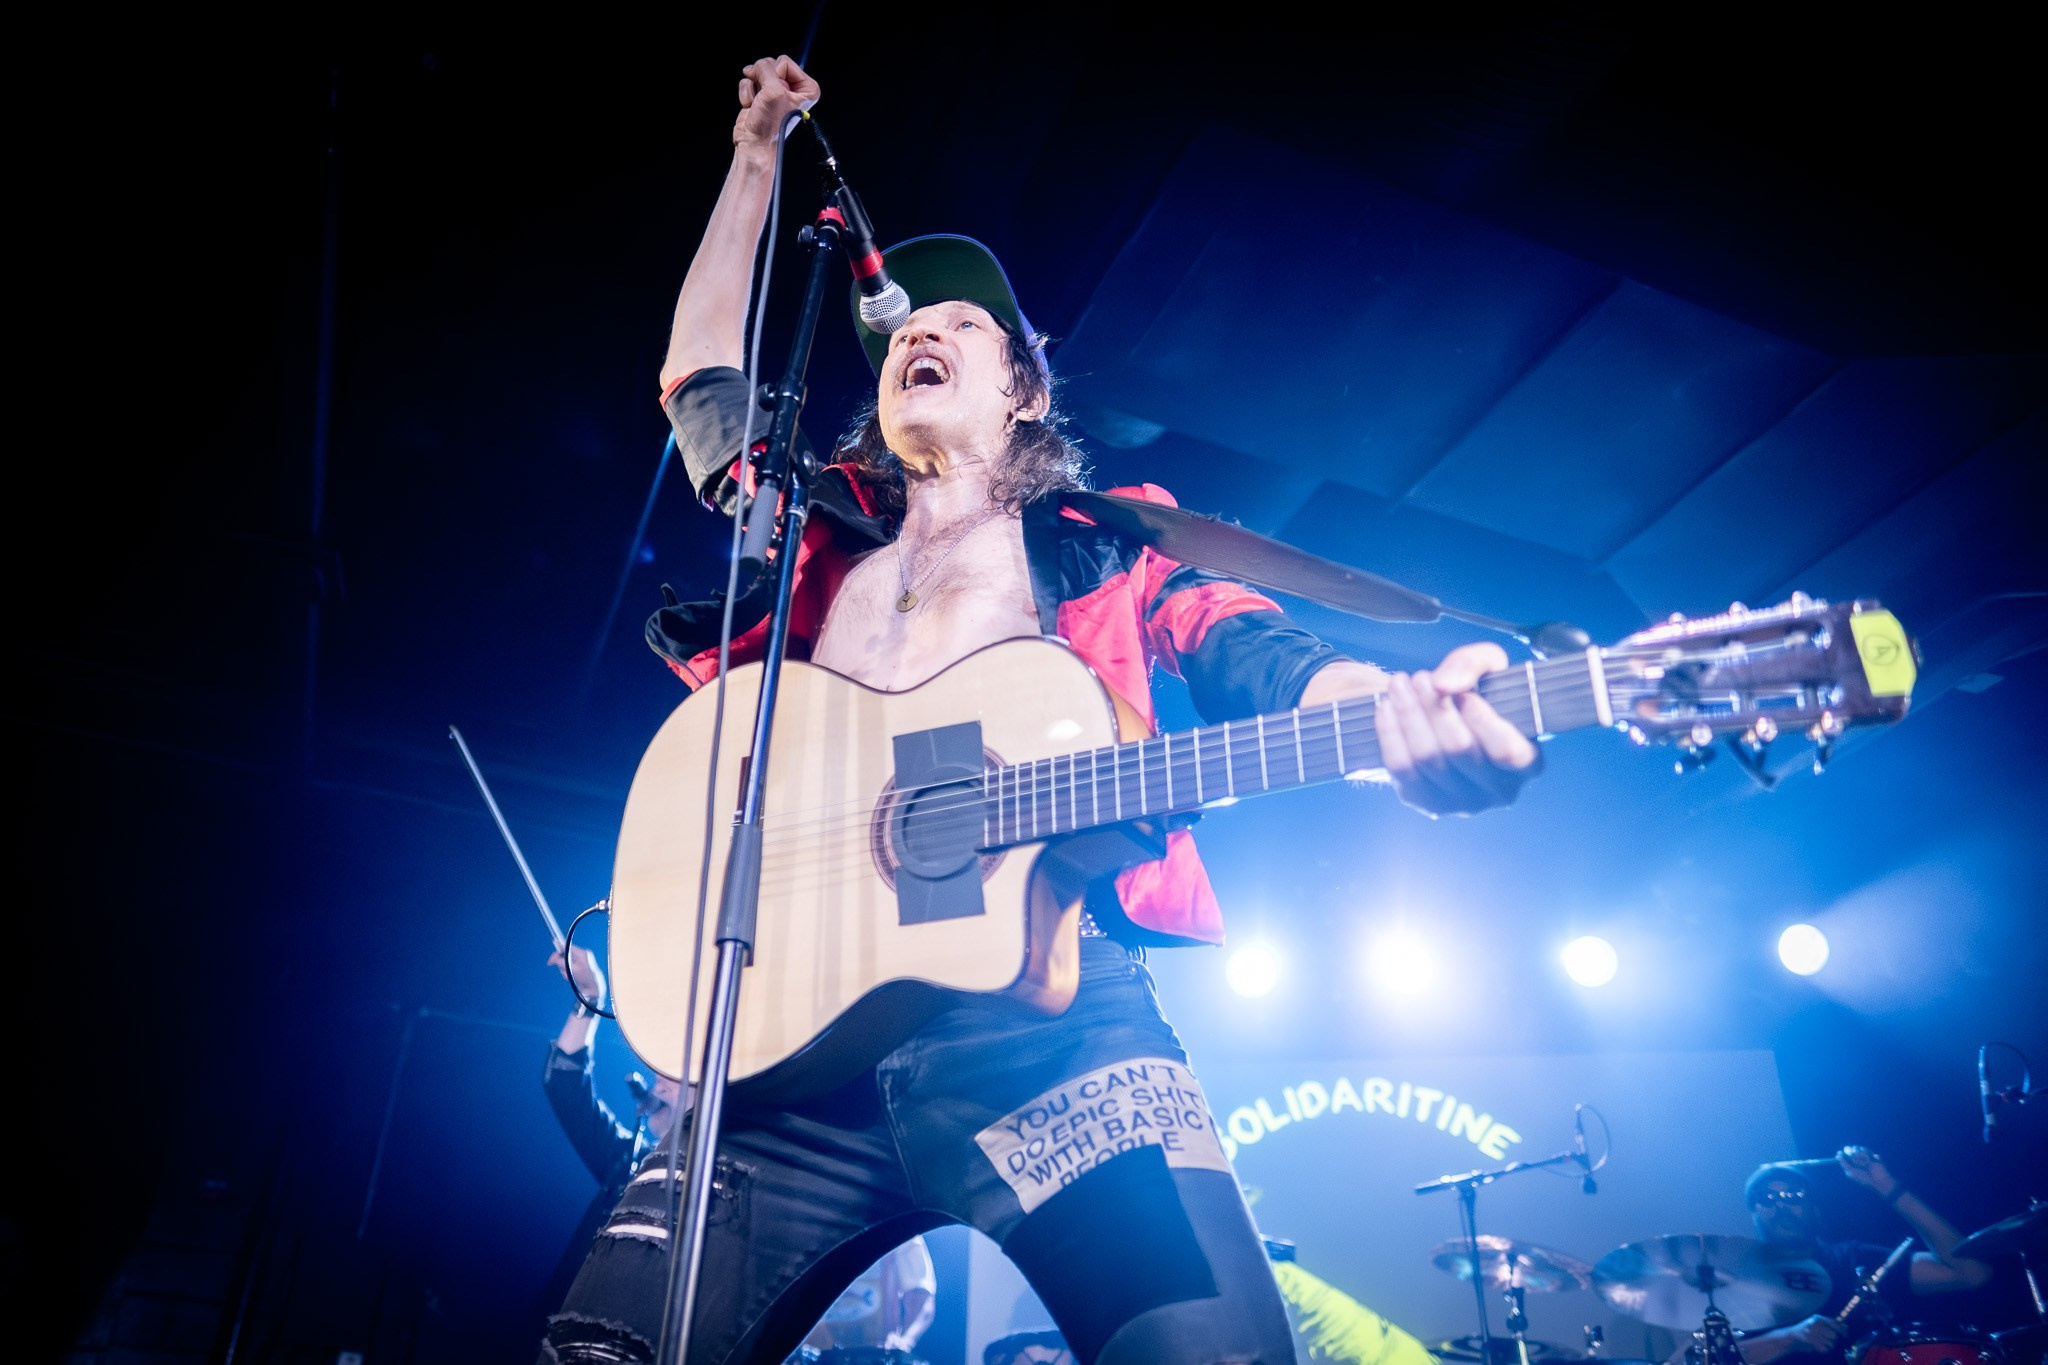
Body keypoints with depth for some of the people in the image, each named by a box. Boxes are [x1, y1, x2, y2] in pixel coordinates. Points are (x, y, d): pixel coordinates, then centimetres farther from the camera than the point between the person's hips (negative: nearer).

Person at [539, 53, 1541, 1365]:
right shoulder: (818, 540, 27)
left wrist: (1405, 711, -22)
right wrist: (759, 152, 39)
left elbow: (1257, 653, 1)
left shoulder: (1111, 555, 18)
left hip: (1052, 1003, -2)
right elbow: (699, 373, 35)